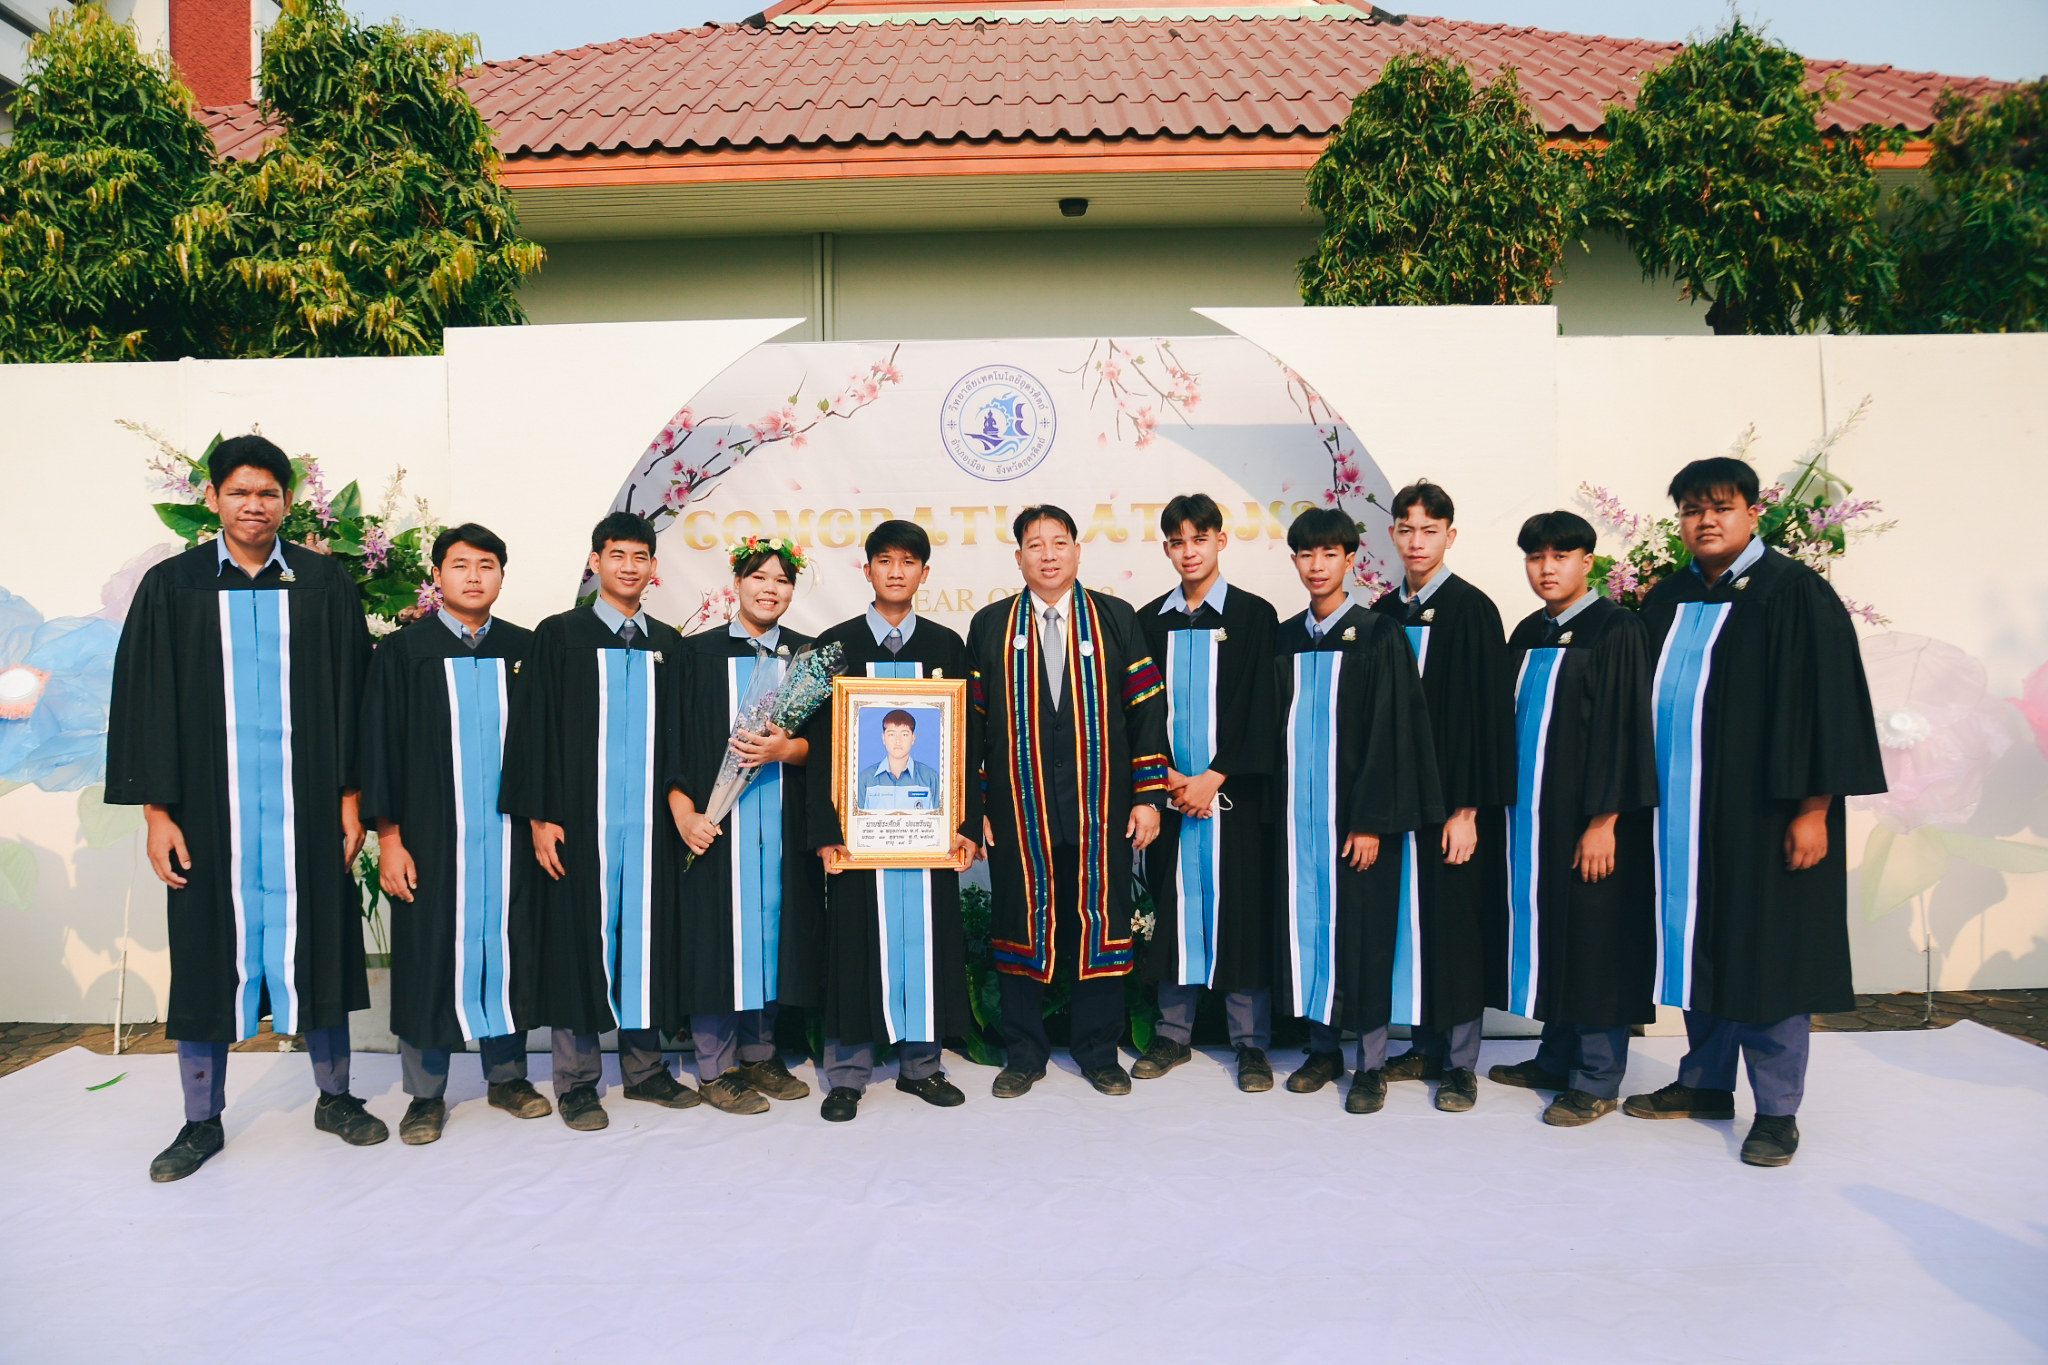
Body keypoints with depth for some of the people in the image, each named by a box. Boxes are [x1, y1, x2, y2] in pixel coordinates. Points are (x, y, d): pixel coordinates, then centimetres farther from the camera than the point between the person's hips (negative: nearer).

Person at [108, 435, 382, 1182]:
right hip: (210, 805, 0)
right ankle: (201, 1121, 21)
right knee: (211, 952, 7)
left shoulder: (325, 583, 3)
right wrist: (156, 810, -3)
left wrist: (350, 796, 0)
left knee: (314, 942, 8)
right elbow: (144, 702, 2)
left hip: (306, 805, 0)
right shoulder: (171, 586, 3)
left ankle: (334, 1097, 24)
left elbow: (351, 694, 4)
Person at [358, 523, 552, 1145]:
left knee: (506, 946, 9)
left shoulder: (524, 650, 6)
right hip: (431, 835, -2)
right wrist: (389, 839, -6)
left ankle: (506, 1075, 23)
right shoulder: (403, 651, 0)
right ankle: (426, 1094, 17)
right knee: (431, 955, 4)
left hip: (507, 832, 2)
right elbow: (380, 747, -1)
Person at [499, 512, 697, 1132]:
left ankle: (644, 1067, 19)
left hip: (650, 820, 3)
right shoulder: (560, 636, 2)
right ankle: (576, 1081, 11)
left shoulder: (667, 645, 13)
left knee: (646, 934, 7)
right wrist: (539, 816, -9)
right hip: (582, 819, -3)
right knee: (580, 936, 0)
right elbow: (532, 728, -2)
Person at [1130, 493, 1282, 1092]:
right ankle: (1173, 1034, 19)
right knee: (1172, 906, 7)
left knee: (1241, 907, 0)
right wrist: (1168, 778, -4)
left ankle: (1251, 1042, 11)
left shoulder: (1255, 614, 1)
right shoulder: (1150, 620, 10)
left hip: (1233, 789, -3)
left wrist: (1214, 778, -11)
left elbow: (1261, 708, -4)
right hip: (1169, 790, 3)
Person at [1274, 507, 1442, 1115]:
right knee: (1307, 922, 8)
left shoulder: (1378, 636, -4)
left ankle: (1372, 1063, 12)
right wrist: (1276, 808, 6)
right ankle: (1323, 1048, 22)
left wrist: (1371, 820, -14)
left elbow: (1390, 733, -9)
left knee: (1361, 932, 0)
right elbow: (1278, 726, 12)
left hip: (1355, 812, -4)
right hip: (1298, 808, 4)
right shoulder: (1286, 638, 10)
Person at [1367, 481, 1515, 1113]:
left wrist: (1468, 807, -15)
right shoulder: (1382, 614, 9)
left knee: (1455, 923, 1)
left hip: (1452, 798, -5)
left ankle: (1461, 1063, 12)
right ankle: (1427, 1045, 22)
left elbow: (1488, 713, -11)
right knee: (1410, 915, 9)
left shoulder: (1471, 610, -7)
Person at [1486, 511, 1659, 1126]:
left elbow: (1621, 728, -14)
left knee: (1593, 938, 0)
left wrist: (1604, 820, -18)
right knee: (1545, 927, 12)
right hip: (1530, 810, 7)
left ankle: (1597, 1080, 10)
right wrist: (1507, 802, 11)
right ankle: (1557, 1056, 25)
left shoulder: (1616, 630, -9)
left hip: (1587, 818, -7)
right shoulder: (1527, 635, 12)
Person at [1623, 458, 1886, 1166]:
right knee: (1697, 941, 12)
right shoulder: (1668, 599, 10)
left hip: (1761, 808, -5)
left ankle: (1777, 1110, 12)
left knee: (1765, 949, 1)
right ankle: (1705, 1082, 25)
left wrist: (1813, 809, -15)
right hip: (1681, 809, 6)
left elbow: (1827, 704, -10)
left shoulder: (1795, 594, -7)